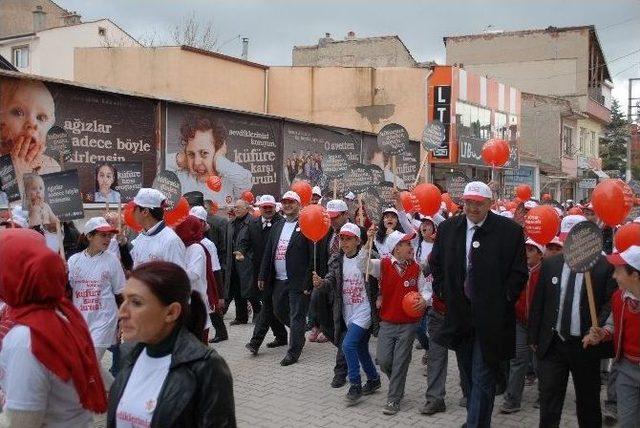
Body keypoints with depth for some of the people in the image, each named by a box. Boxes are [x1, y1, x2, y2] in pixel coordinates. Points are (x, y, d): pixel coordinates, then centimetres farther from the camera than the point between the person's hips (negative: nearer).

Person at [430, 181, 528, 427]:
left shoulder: (510, 231, -8)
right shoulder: (448, 228, 3)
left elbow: (519, 272, -3)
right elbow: (436, 264, 15)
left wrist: (504, 299, -8)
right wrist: (444, 292, 5)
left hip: (491, 317, -4)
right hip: (458, 314, 4)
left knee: (483, 378, -4)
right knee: (469, 374, 18)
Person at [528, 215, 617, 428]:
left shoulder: (605, 267, -8)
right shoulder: (550, 264, 3)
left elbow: (611, 304, -8)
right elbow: (538, 302, 7)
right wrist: (534, 337, 7)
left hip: (586, 345, -2)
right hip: (552, 344, 2)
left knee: (588, 402, 15)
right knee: (548, 398, 5)